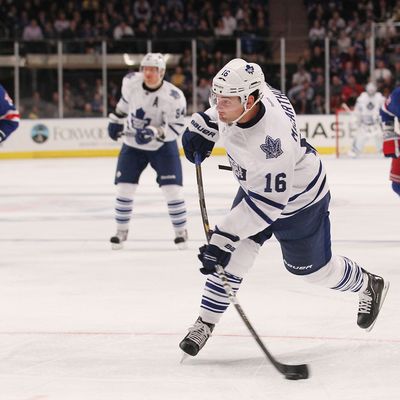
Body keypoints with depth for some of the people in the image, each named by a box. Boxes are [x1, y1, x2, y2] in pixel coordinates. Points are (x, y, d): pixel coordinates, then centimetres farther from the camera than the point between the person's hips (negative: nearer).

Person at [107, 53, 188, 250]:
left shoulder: (174, 97, -25)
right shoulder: (131, 81, -13)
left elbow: (176, 128, -24)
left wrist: (155, 133, -39)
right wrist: (116, 119, 14)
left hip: (162, 146, -3)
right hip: (133, 144, 3)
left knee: (172, 188, -10)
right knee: (124, 188, -2)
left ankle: (181, 231, 8)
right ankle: (121, 231, 15)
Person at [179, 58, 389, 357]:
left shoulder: (271, 140, -45)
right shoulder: (242, 88, -24)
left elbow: (268, 203, -39)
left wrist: (224, 239, -40)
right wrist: (203, 127, -6)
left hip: (297, 200, -6)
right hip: (256, 184, 6)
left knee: (311, 267, 13)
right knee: (235, 255, -9)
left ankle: (369, 286, 41)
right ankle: (206, 322, 0)